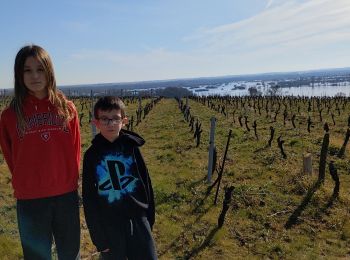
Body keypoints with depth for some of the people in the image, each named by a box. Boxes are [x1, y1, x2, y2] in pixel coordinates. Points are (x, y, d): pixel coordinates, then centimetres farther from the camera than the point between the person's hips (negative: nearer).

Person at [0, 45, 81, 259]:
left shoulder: (67, 108, -3)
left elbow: (75, 151, 5)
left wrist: (71, 180, 5)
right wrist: (25, 184, 9)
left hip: (67, 195, 1)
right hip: (30, 200, -1)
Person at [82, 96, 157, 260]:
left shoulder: (132, 147, -2)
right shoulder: (91, 155, -4)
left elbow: (146, 182, 3)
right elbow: (89, 199, -2)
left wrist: (149, 217, 6)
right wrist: (98, 236, -2)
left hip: (137, 219, 1)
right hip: (109, 226, -1)